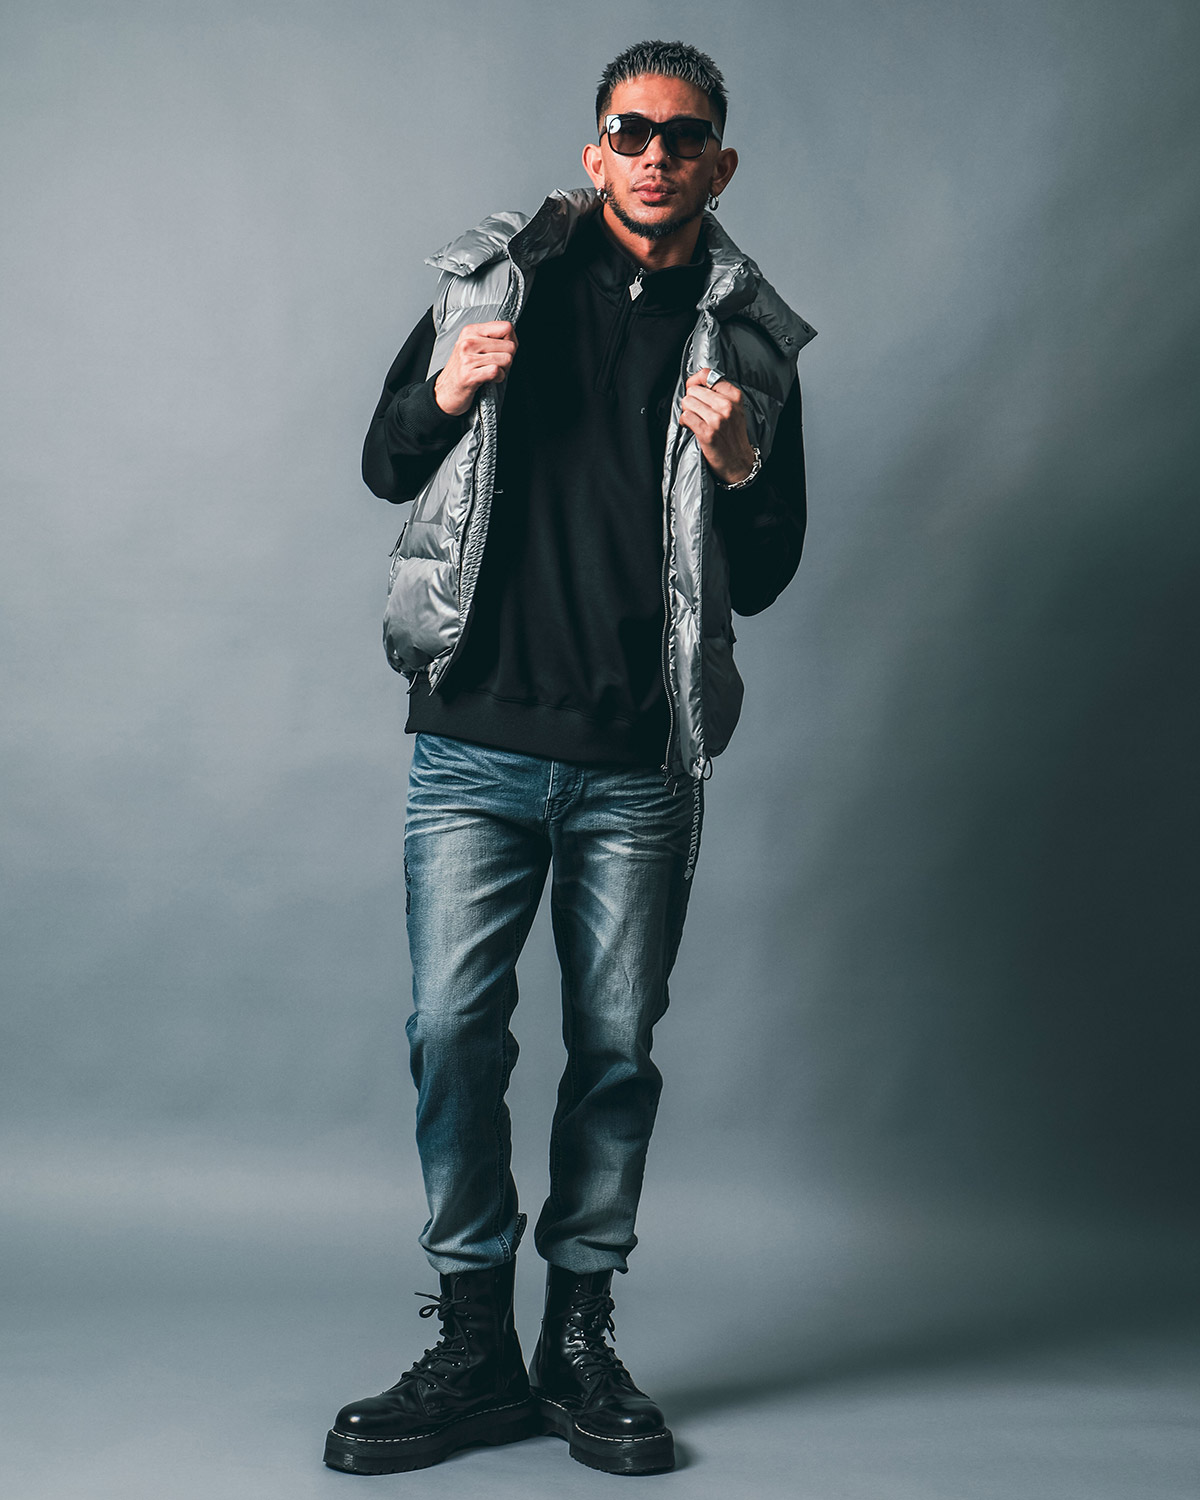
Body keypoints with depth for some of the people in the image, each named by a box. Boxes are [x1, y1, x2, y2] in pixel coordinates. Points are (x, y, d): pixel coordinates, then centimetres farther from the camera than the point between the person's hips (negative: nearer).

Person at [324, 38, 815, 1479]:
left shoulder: (748, 342, 8)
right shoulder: (494, 277, 8)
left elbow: (762, 579, 10)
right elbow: (385, 468, 13)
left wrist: (740, 471, -10)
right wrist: (444, 398, -7)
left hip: (641, 765, 1)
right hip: (476, 743, 0)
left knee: (617, 1048, 5)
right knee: (453, 1031, -4)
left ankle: (581, 1341, 19)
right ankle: (475, 1347, 11)